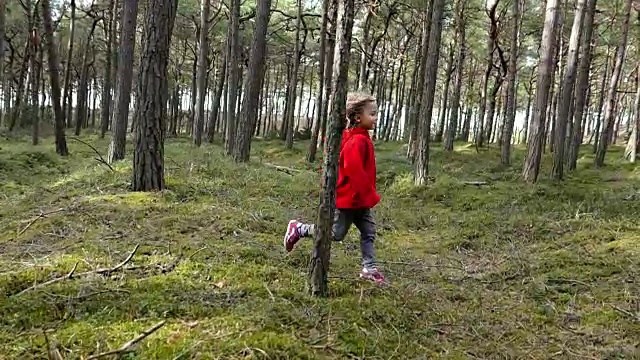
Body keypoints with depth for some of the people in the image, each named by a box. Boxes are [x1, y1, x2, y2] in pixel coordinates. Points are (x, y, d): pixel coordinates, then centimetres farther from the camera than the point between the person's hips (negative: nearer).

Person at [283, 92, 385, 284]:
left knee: (369, 232, 9)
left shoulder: (361, 138, 9)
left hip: (359, 199, 10)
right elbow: (355, 171, -28)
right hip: (349, 198, -10)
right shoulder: (357, 141, -23)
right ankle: (299, 229, 15)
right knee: (336, 233, 2)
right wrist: (370, 195, -22)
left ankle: (369, 268, 15)